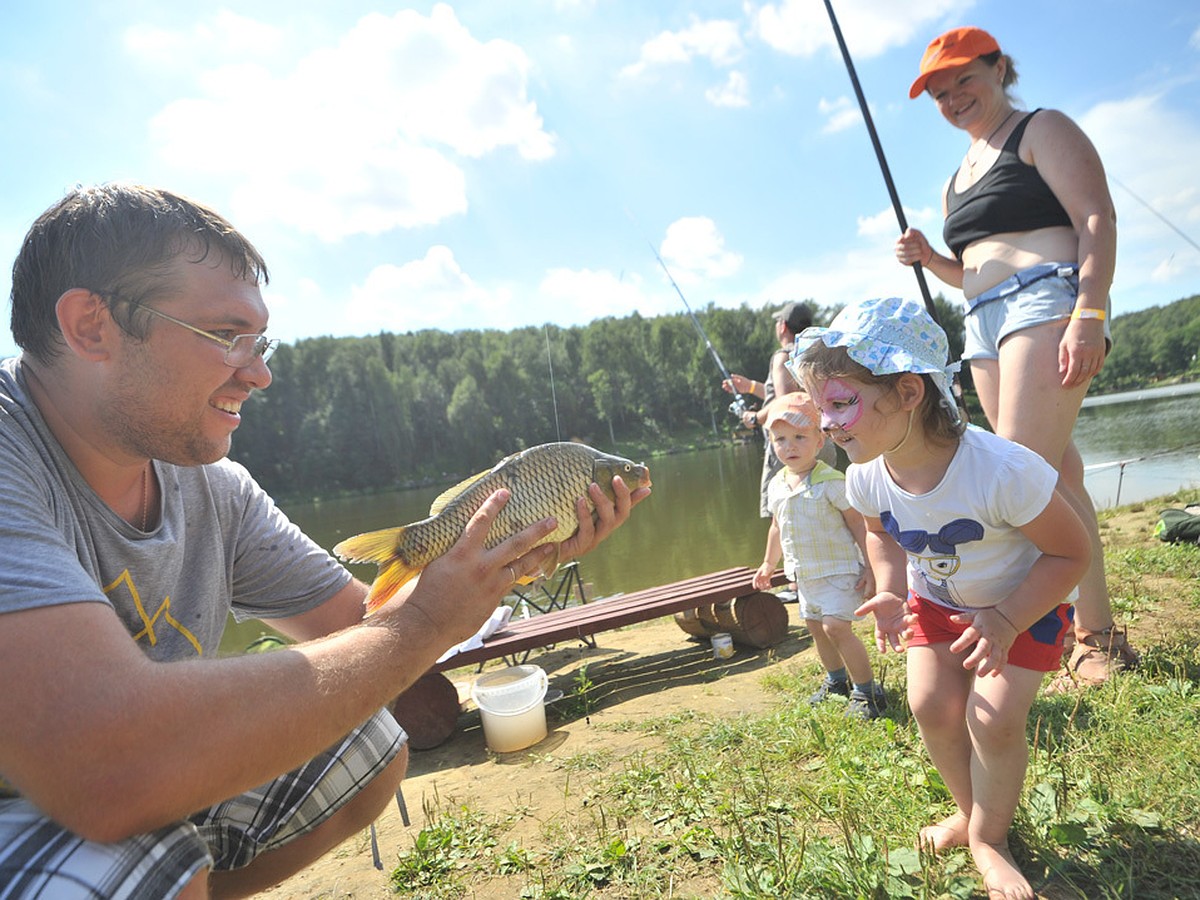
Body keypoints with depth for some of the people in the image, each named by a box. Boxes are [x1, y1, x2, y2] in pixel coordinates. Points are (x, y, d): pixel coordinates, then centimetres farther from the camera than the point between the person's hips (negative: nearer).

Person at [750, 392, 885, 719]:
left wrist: (869, 569, -15)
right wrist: (769, 563, 23)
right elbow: (777, 527, 17)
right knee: (815, 627, 16)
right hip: (804, 575, 7)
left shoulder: (831, 482, -17)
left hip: (838, 570, -7)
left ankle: (867, 690, 1)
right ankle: (837, 680, 38)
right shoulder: (776, 486, 2)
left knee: (836, 627, -16)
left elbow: (858, 525, -13)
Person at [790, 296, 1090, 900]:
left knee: (993, 719, -11)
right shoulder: (865, 477, -22)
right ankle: (970, 809, 27)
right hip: (935, 600, 4)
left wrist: (1006, 620, -28)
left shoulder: (1001, 470, -38)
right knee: (932, 706, -3)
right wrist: (891, 592, -14)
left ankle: (988, 836, 18)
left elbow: (1071, 552, -21)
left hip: (1027, 603, -4)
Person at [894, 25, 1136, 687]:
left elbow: (1097, 220, -7)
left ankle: (1094, 640, -8)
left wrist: (1088, 315, -21)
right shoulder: (957, 180, 27)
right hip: (983, 324, 8)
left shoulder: (1043, 130, 6)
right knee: (1055, 474, 5)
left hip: (1047, 303, -7)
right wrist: (930, 258, 9)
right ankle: (1100, 633, 12)